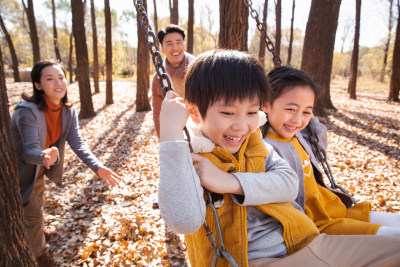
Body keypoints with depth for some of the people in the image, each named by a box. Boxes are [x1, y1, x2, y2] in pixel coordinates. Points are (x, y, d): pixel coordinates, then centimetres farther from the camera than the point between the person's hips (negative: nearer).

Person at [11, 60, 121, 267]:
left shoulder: (68, 111, -14)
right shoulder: (27, 112, -33)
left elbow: (77, 143, -19)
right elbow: (30, 150, -38)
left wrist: (98, 168, -32)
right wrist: (44, 156, -62)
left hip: (37, 168, 7)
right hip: (17, 169, -6)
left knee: (37, 203, 26)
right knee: (32, 214, 2)